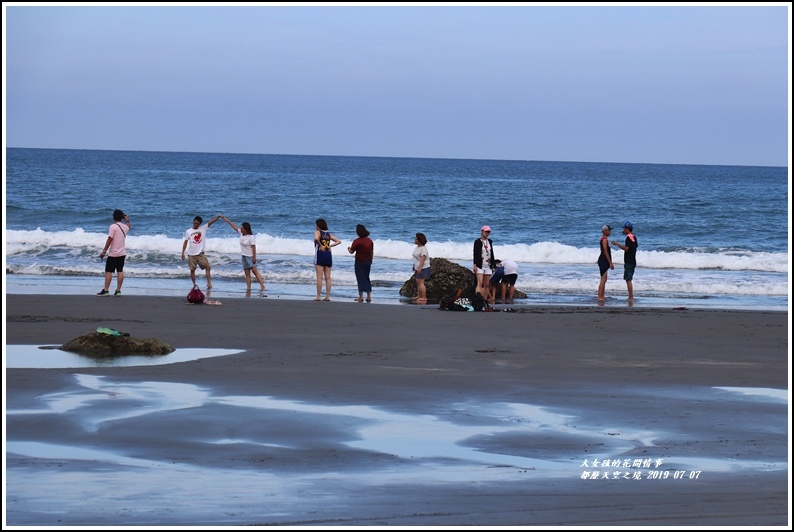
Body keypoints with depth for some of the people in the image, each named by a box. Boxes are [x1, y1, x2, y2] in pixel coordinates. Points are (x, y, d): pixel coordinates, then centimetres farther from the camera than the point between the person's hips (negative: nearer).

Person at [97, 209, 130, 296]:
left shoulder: (113, 227, -13)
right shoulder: (125, 227, 6)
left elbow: (110, 239, -19)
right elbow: (128, 227, 32)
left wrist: (104, 251, -15)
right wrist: (127, 220, 44)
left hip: (113, 254, -6)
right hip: (122, 253, 6)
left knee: (108, 271, -2)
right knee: (120, 271, 7)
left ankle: (106, 290, -5)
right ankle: (118, 290, 5)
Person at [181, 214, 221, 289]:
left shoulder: (203, 229, 2)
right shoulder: (188, 232, 3)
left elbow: (211, 222, -8)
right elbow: (185, 242, 4)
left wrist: (218, 216, -22)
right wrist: (183, 253, 0)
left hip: (200, 253, 0)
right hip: (191, 254, 0)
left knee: (207, 267, -12)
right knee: (192, 270, 3)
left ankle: (209, 283, -9)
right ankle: (194, 285, 13)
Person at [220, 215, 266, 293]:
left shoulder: (251, 237, -15)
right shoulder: (241, 233, 7)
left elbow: (253, 247, -18)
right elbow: (234, 227, 17)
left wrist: (254, 257, -22)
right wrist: (227, 220, 23)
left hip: (250, 257, -8)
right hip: (244, 256, 8)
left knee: (255, 271, -14)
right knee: (247, 274, 3)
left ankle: (262, 285, -18)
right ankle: (248, 288, 0)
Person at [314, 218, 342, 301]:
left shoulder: (318, 232, -2)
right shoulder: (328, 234, 15)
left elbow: (316, 238, -25)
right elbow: (339, 241, 15)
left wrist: (320, 245, -10)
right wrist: (330, 246, 7)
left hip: (320, 254, -6)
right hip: (329, 255, 6)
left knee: (319, 277, -6)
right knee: (328, 277, 6)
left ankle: (318, 296, -8)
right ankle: (328, 296, 4)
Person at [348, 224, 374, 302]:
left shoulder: (357, 241, -15)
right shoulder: (370, 240, 4)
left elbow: (351, 251, -10)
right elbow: (372, 252, 10)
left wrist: (349, 248, 12)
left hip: (360, 262, -6)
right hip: (368, 262, 6)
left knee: (360, 279, 0)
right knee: (367, 278, 14)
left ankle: (361, 297, -1)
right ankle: (369, 296, 13)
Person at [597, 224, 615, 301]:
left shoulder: (605, 239, 16)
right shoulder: (604, 240, -15)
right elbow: (605, 252, -19)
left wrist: (610, 263, 23)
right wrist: (610, 263, -19)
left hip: (604, 261, 11)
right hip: (603, 261, -11)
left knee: (604, 280, 12)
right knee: (603, 280, -10)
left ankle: (601, 297, 15)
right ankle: (600, 297, -10)